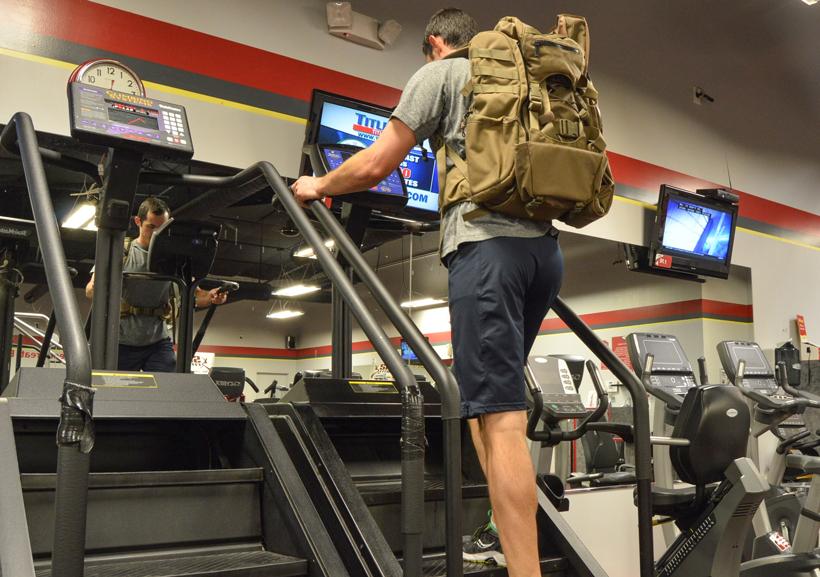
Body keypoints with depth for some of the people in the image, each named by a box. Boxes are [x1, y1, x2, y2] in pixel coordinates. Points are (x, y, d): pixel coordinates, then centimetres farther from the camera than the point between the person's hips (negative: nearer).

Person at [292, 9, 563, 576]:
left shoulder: (439, 73, 9)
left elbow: (375, 166, 3)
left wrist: (317, 186, 21)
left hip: (488, 242, -7)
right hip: (544, 244, 7)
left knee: (500, 416, -12)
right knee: (487, 394, 16)